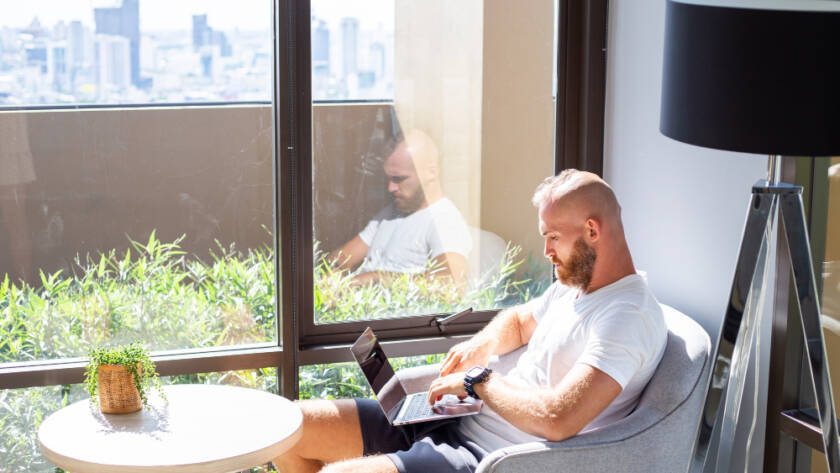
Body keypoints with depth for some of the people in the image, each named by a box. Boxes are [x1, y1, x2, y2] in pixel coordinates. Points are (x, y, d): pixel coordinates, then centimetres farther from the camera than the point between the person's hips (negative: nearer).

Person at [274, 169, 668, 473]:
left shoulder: (629, 319, -18)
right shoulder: (573, 286, 14)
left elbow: (557, 419, -31)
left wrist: (479, 381, -15)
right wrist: (483, 345, 12)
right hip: (463, 422, 10)